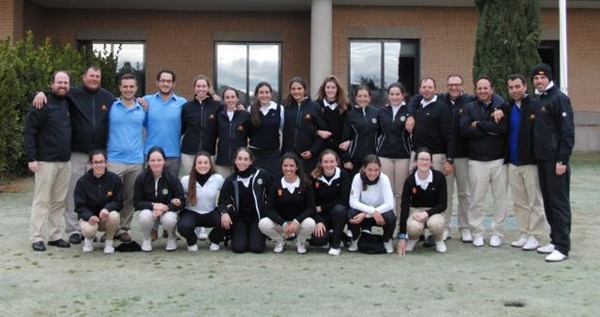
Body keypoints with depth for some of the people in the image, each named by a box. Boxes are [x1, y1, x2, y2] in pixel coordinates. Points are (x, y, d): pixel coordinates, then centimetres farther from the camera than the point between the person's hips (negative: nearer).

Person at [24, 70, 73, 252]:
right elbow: (28, 132, -11)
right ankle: (36, 238, 4)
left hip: (65, 161, 6)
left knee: (59, 201, 9)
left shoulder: (68, 104, 11)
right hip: (46, 161, -6)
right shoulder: (43, 104, -8)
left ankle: (54, 236, 16)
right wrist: (31, 158, -17)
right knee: (41, 201, -2)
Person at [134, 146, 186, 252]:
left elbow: (181, 202, -13)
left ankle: (172, 238, 1)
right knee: (145, 216, -34)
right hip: (149, 210, 1)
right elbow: (136, 202, -9)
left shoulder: (172, 178, -14)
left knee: (169, 219, -35)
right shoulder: (141, 178, -12)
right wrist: (153, 205, -27)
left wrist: (164, 208, -28)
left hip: (167, 211, -1)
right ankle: (146, 239, -1)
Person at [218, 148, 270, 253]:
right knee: (239, 247, -17)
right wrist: (224, 213, -25)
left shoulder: (261, 175, -8)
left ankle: (255, 234, 17)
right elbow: (222, 200, -4)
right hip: (239, 218, 1)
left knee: (257, 248, -17)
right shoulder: (230, 180, -4)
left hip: (257, 217, -1)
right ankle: (234, 234, 18)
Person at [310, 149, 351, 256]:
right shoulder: (314, 177, -10)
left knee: (339, 209, -35)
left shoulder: (343, 175, -10)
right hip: (320, 215, 0)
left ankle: (335, 245, -17)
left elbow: (343, 200, -15)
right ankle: (328, 234, 14)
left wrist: (321, 207, -15)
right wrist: (318, 221, -22)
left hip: (339, 213, 0)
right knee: (318, 239, -26)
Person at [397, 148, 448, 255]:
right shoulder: (410, 180, -16)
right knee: (413, 227, -34)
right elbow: (404, 207, -16)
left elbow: (443, 204, -10)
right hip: (415, 210, 0)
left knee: (435, 224, -35)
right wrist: (402, 237, -20)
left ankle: (439, 240, 1)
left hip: (434, 210, 0)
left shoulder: (439, 177, -16)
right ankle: (413, 238, 4)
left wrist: (427, 213, -29)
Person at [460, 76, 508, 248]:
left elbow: (504, 127, -15)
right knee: (476, 200, 4)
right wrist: (490, 131, -12)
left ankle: (497, 233, 16)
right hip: (477, 161, 0)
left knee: (500, 199, 5)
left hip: (499, 160, 0)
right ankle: (477, 233, 15)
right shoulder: (469, 108, 7)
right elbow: (464, 130, -9)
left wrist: (479, 124, -11)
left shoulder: (501, 107, 5)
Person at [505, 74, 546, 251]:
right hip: (513, 163, 6)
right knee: (519, 202, 12)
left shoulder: (536, 106, -7)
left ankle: (534, 237, 8)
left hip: (530, 162, -6)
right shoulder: (508, 109, 12)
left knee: (534, 202, 2)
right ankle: (524, 234, 20)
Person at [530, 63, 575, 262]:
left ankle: (562, 247, -3)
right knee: (548, 201, 12)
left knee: (559, 202, -6)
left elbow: (568, 131, -15)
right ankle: (555, 240, 20)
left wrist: (563, 160, -19)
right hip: (542, 159, 8)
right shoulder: (537, 100, 15)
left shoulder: (559, 98, -9)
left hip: (556, 159, -8)